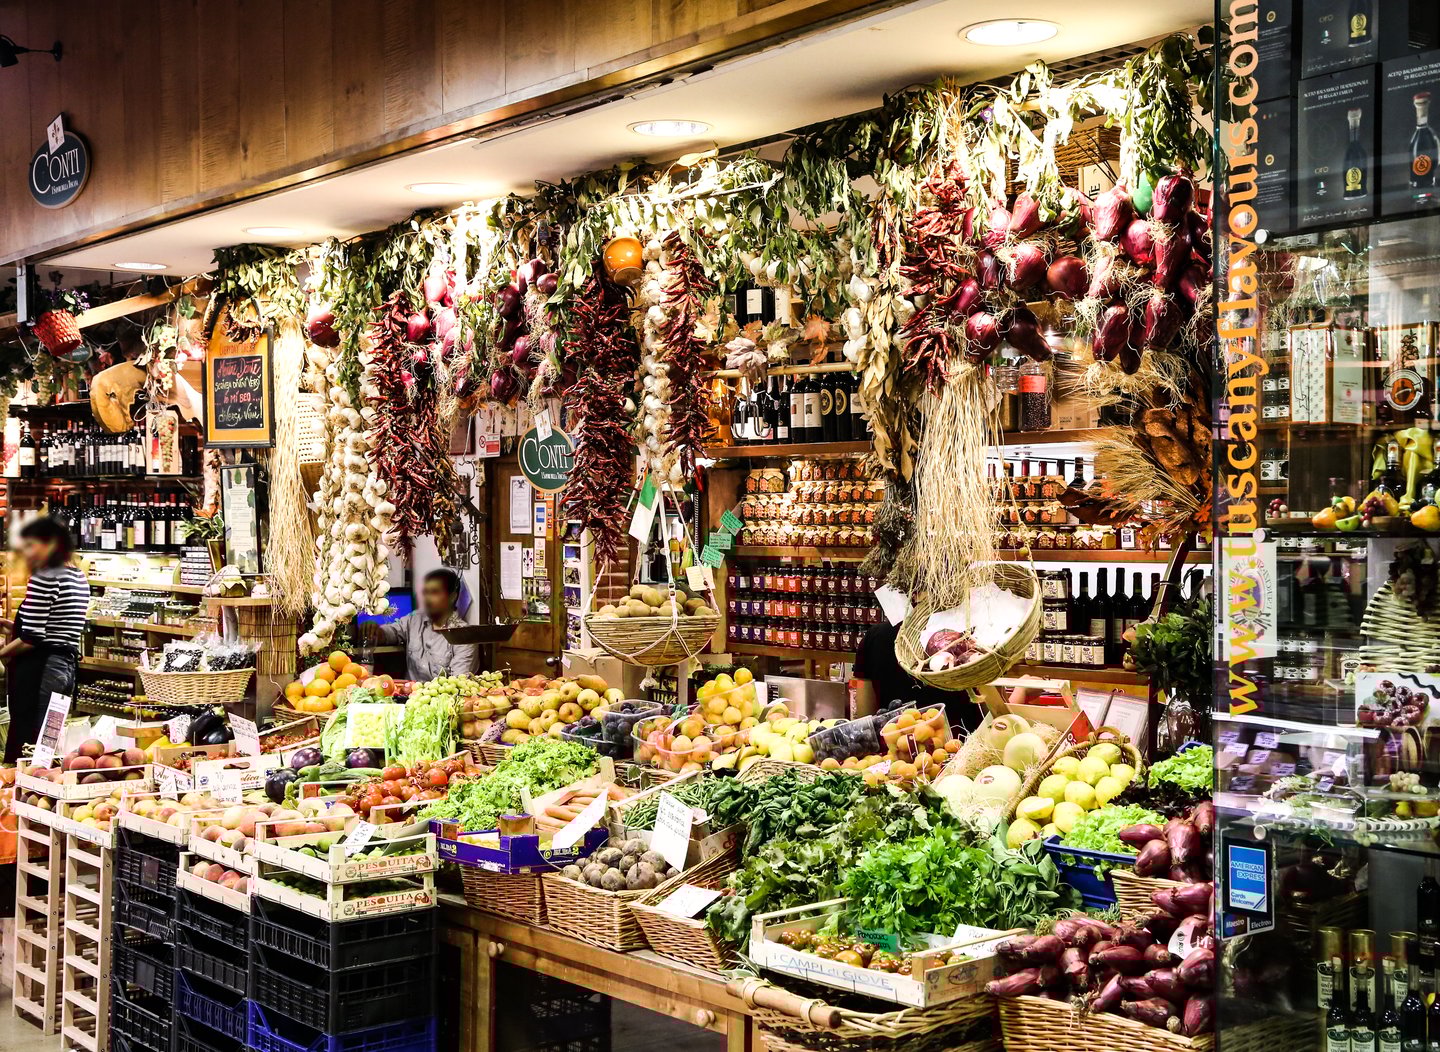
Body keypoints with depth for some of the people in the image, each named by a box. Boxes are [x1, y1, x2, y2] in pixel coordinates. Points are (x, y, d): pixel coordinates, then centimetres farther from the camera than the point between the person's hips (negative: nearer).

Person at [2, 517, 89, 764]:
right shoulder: (79, 579, 14)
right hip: (67, 666, 9)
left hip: (38, 668, -9)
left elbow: (31, 638, -17)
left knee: (23, 739, -5)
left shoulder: (43, 579, -13)